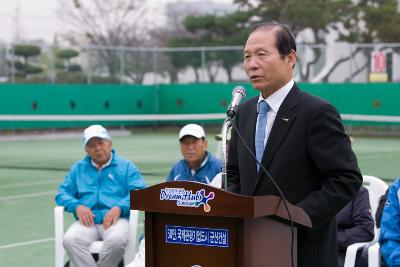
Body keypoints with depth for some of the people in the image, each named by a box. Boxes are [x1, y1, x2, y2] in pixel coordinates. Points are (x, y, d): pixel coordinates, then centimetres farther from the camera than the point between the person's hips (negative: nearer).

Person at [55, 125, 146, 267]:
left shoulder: (126, 166, 13)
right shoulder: (78, 168, 22)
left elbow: (138, 192, 1)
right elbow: (63, 193, 15)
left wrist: (119, 207, -17)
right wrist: (76, 206, -8)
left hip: (116, 220, -2)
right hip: (87, 221, 2)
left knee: (117, 240, -37)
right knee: (70, 240, -31)